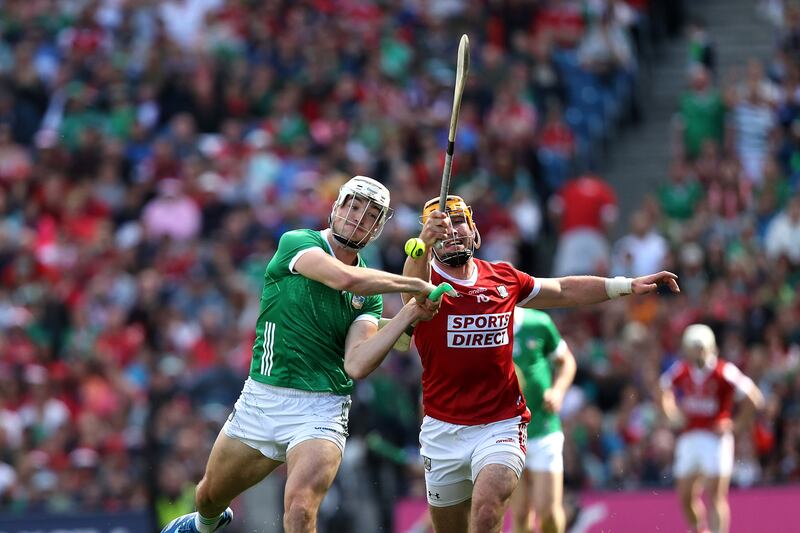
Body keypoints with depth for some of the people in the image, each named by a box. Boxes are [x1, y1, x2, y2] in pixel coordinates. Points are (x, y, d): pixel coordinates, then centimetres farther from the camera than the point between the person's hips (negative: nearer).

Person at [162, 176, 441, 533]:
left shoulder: (370, 296, 5)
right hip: (261, 398, 0)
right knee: (210, 496, 20)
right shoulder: (296, 243, -4)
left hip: (320, 409, 0)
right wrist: (416, 285, -19)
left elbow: (356, 366, -10)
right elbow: (344, 277, -25)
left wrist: (407, 316, -17)